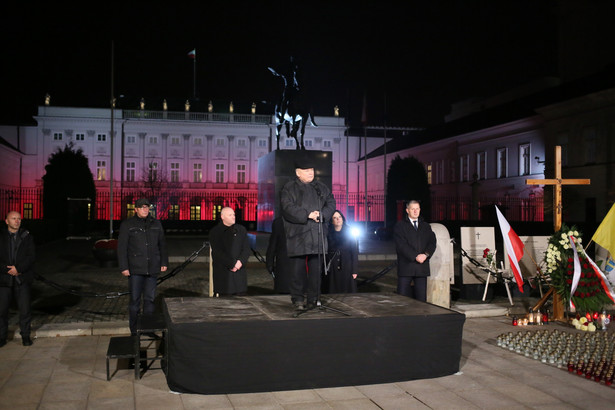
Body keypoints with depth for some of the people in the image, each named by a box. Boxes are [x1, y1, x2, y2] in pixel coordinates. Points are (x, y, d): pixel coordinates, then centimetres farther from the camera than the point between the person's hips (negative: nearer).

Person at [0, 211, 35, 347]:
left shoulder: (27, 237, 6)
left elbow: (30, 257, -1)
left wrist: (18, 268, -14)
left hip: (22, 279, 0)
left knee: (25, 309, -1)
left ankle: (25, 335, 13)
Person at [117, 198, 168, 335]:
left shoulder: (156, 224, 12)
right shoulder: (127, 225, 2)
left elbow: (162, 245, 17)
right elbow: (121, 248, -1)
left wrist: (164, 262, 10)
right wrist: (123, 267, -7)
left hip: (152, 268, 3)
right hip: (135, 269, -3)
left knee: (150, 299, 7)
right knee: (135, 300, -1)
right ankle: (134, 331, 6)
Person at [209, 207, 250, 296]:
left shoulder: (241, 230, 14)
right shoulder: (214, 232, 2)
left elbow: (246, 249, 8)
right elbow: (218, 252, -8)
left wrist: (240, 262, -10)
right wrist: (232, 264, -14)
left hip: (240, 271, 3)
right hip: (222, 272, -3)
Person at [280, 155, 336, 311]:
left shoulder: (321, 188, 17)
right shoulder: (288, 189, 2)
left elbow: (331, 202, 10)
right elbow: (288, 208, -10)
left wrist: (321, 214, -9)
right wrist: (308, 215, -17)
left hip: (317, 235, 4)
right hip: (297, 235, -4)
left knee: (316, 268, 5)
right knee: (298, 268, -2)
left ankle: (313, 298, 14)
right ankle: (297, 299, 9)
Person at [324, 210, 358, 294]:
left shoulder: (349, 233, 5)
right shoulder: (328, 235, 5)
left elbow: (355, 252, 3)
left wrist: (355, 270, -3)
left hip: (347, 268, 0)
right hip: (332, 270, 0)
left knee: (348, 293, -2)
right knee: (333, 293, -3)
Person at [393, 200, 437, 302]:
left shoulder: (426, 226, 18)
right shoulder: (400, 225, 4)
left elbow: (432, 242, 7)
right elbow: (401, 245, -8)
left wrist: (426, 254, -12)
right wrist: (415, 256, -16)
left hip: (422, 266, 4)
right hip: (406, 266, -3)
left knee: (422, 299, 3)